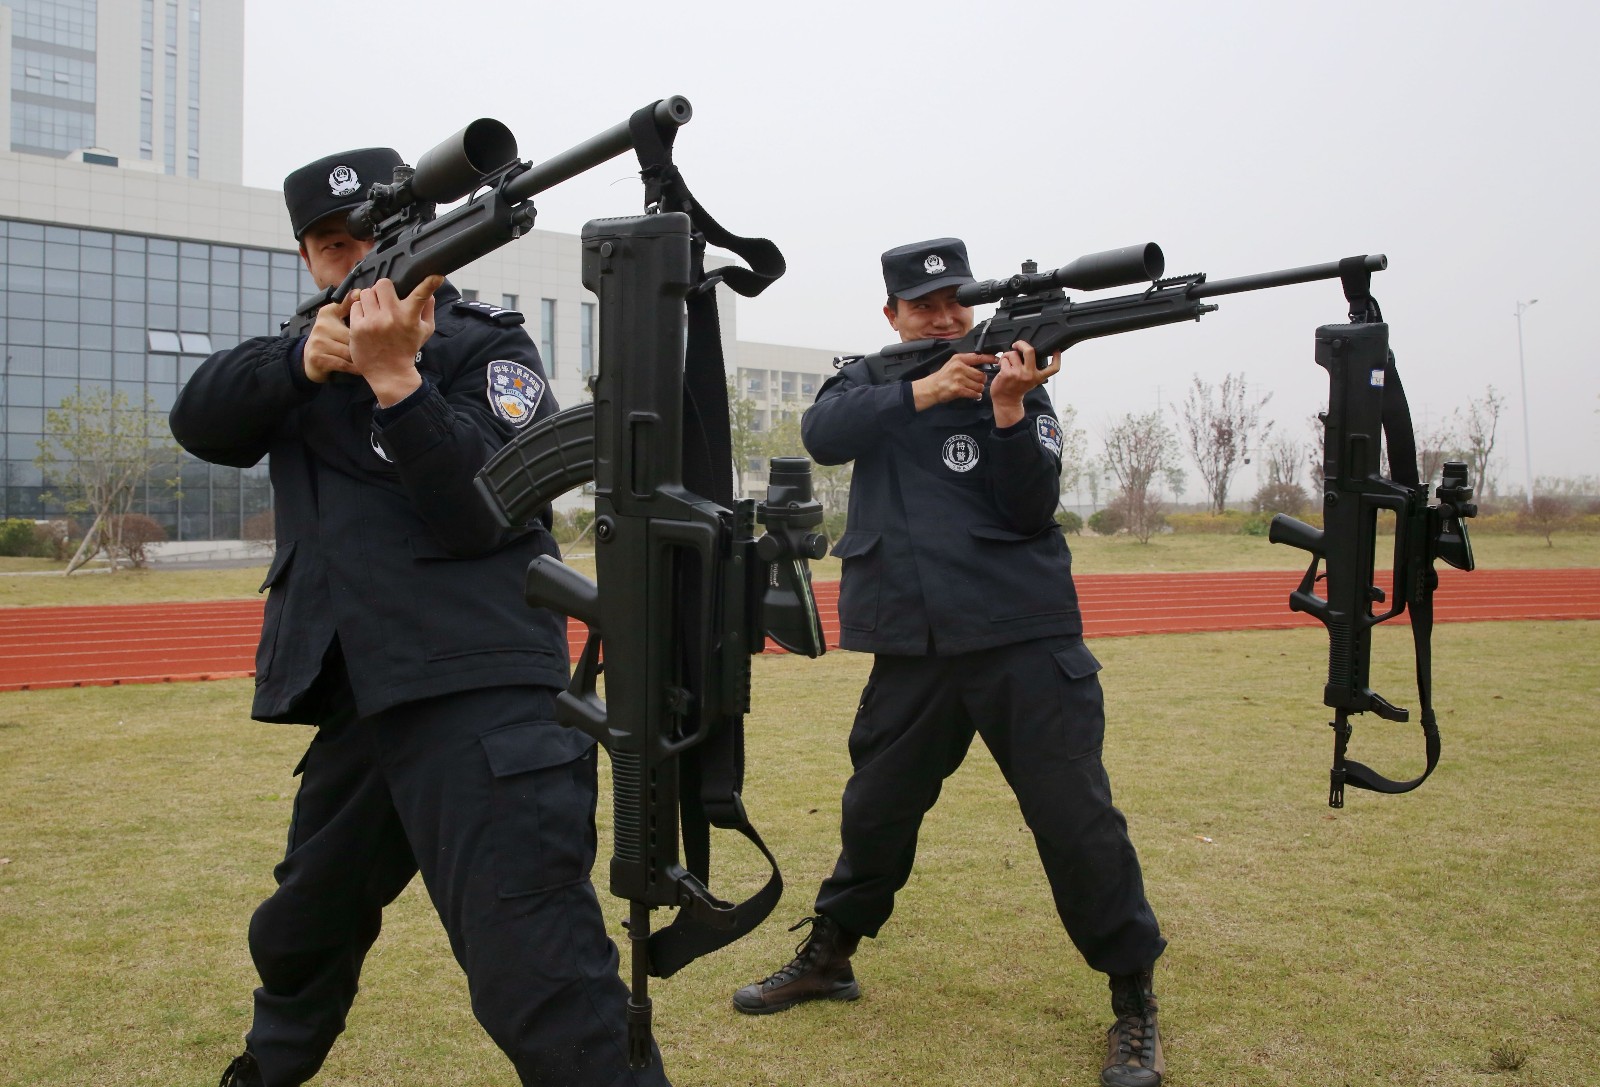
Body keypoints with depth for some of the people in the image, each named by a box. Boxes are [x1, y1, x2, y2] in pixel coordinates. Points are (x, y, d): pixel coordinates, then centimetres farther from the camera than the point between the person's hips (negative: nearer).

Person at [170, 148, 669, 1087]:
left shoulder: (487, 349, -2)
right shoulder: (312, 353, 17)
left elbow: (479, 509, -16)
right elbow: (202, 421, 1)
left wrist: (394, 374, -25)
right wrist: (303, 361, -16)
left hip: (481, 696, -7)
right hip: (356, 697, 7)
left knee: (535, 974, -18)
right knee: (300, 936, 27)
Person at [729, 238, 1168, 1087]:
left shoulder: (1014, 385, 2)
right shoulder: (871, 381, 11)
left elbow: (1030, 513, -8)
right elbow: (822, 435, -10)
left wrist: (1007, 409, -21)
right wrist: (922, 392, -20)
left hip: (1023, 639, -2)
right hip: (913, 646, 3)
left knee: (1076, 819, -4)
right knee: (874, 809, 13)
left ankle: (1134, 1003, 12)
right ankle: (827, 957, 34)